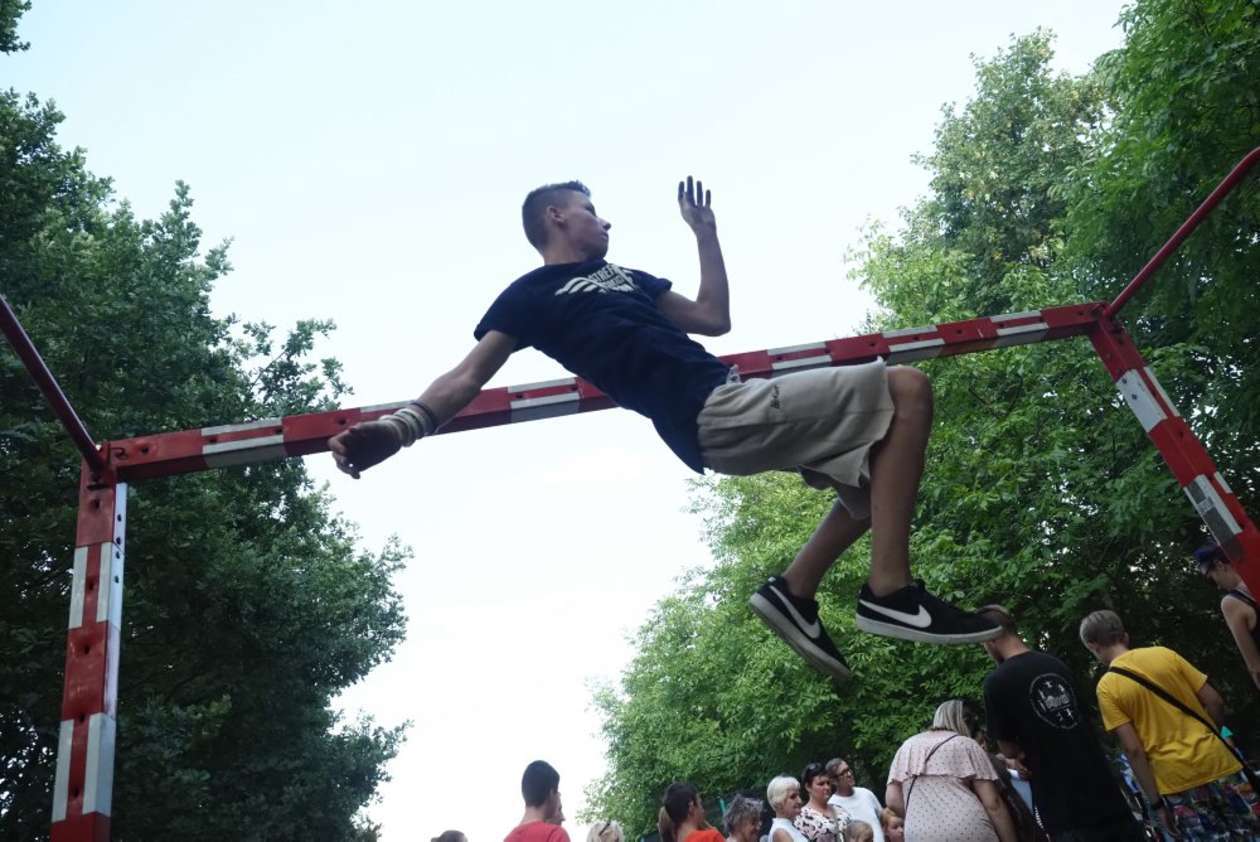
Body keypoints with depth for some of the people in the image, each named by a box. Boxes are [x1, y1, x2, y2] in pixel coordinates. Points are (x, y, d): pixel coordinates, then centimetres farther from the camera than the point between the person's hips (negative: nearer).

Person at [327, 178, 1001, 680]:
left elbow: (714, 319, 27)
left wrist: (706, 233, 25)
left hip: (728, 410, 9)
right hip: (717, 416, -9)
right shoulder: (532, 293, 4)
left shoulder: (626, 276, 27)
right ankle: (890, 593, -16)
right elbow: (470, 374, -5)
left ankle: (795, 592, 16)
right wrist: (401, 426, -20)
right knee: (905, 391, -12)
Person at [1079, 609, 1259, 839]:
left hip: (1176, 780, -4)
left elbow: (1133, 749, -12)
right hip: (1215, 760, 4)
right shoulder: (1164, 654, 2)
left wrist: (1156, 802, -5)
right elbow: (1214, 701, 3)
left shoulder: (1107, 688, -8)